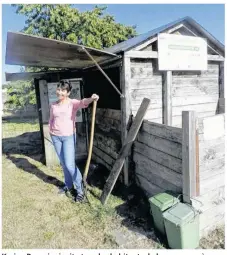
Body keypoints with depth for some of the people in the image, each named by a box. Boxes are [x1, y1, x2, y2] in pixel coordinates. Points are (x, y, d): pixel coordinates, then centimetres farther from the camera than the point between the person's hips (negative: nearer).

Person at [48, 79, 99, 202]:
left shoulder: (72, 103, -10)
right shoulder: (53, 105, 6)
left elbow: (82, 102, -32)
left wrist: (91, 99, -52)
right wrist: (51, 132, 8)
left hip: (68, 136, -5)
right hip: (55, 137, 5)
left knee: (70, 164, -8)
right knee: (63, 164, 14)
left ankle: (80, 189, 10)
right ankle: (69, 186, 32)